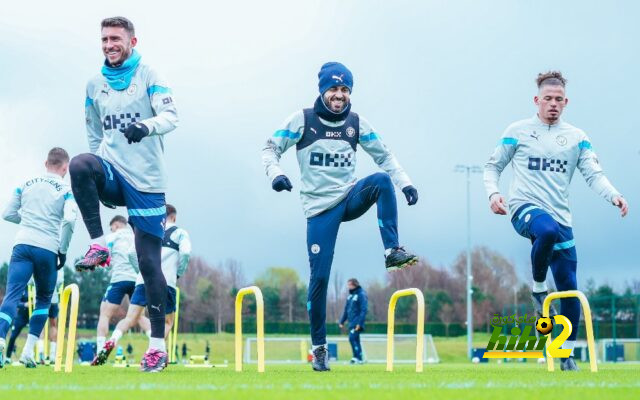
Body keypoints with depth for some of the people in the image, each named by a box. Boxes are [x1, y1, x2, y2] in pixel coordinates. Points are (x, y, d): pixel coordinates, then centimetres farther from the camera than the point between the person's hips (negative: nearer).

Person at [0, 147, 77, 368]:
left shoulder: (26, 184, 15)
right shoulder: (66, 190, 3)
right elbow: (69, 220, -12)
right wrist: (63, 250, -1)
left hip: (22, 244, 2)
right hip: (47, 249, -2)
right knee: (44, 300, 17)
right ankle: (28, 351, 8)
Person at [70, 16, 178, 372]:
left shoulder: (148, 76, -1)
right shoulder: (95, 85, 12)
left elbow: (171, 117, -13)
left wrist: (146, 126, -34)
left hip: (147, 181, -3)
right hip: (112, 174, 3)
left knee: (149, 261, -4)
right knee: (79, 165, -32)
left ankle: (158, 345, 4)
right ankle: (99, 245, -20)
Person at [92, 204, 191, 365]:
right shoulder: (180, 233, 11)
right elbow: (185, 253, -6)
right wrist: (178, 273, 7)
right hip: (166, 282, -2)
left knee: (130, 318, 0)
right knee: (167, 322, 13)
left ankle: (112, 341, -28)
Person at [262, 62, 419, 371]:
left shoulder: (356, 123, 5)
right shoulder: (302, 120, -2)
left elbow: (384, 157, 11)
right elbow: (271, 149, 1)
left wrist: (405, 183, -3)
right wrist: (275, 174, -20)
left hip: (350, 198, 2)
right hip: (320, 210, -2)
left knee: (382, 180, -29)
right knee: (319, 277, -7)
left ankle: (392, 251, -26)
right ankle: (319, 347, 7)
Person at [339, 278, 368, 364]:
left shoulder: (361, 294, -9)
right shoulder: (350, 295, 16)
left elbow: (363, 310, -16)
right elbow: (346, 310, 22)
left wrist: (359, 323, -22)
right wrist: (342, 321, 18)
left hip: (357, 322, -8)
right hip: (351, 322, 8)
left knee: (352, 338, -18)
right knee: (355, 340, 9)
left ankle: (357, 357, -17)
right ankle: (359, 358, 13)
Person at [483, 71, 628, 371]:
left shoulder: (577, 138, 10)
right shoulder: (518, 131, 4)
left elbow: (594, 174, 3)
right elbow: (493, 166, 10)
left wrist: (614, 195, -17)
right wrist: (493, 192, -9)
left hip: (561, 218, 4)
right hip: (525, 208, -4)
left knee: (570, 288, 0)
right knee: (548, 230, -40)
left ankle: (567, 353, 14)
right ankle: (538, 288, -14)